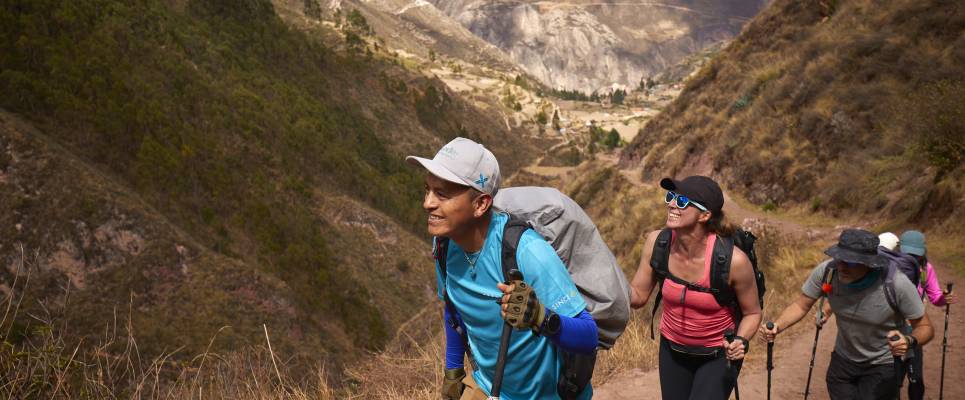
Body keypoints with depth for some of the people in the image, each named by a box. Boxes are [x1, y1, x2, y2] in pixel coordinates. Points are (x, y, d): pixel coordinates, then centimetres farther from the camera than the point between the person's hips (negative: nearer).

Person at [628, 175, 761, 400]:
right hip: (672, 350, 4)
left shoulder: (733, 260, -27)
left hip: (718, 356, -4)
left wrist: (740, 342, -27)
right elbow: (638, 296, -6)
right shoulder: (658, 242, -17)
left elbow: (752, 312, -9)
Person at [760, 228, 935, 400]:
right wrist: (778, 326, -28)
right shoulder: (826, 271, -23)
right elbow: (801, 305, -9)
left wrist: (909, 341, -39)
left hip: (882, 366, -3)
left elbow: (925, 327, -17)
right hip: (843, 361, 3)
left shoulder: (897, 284, -29)